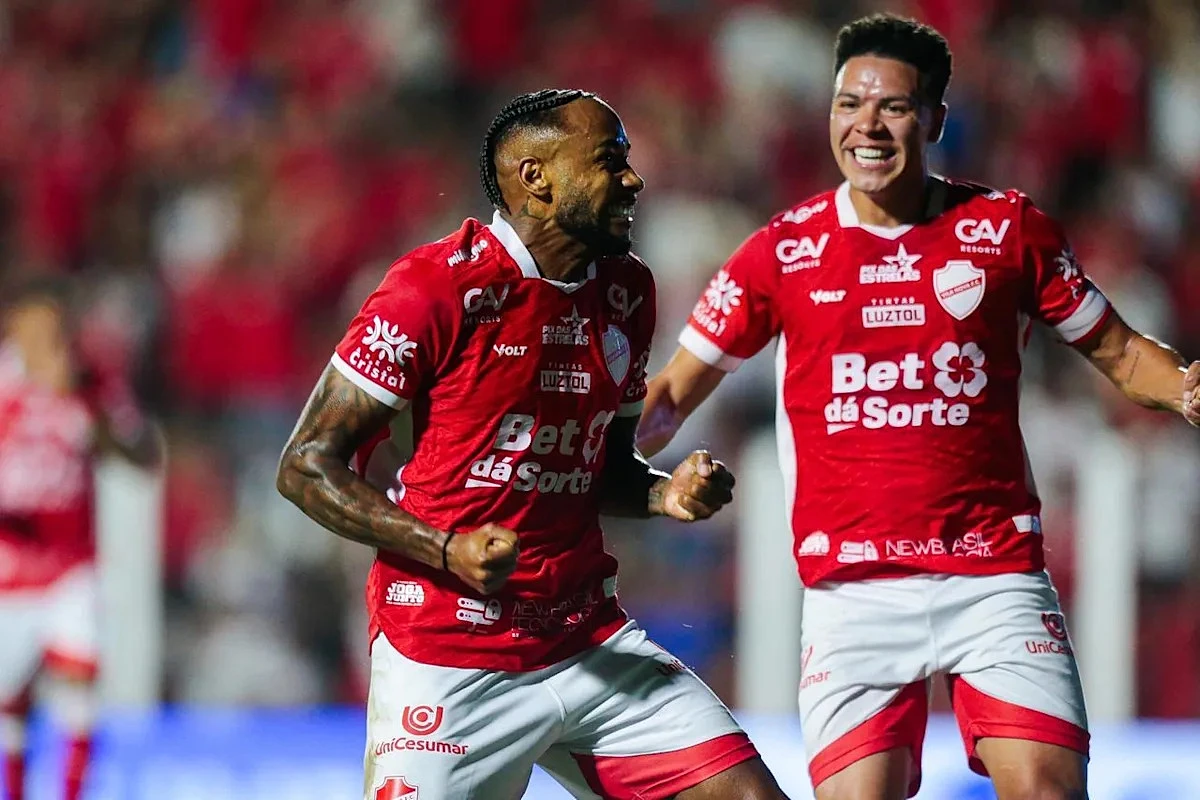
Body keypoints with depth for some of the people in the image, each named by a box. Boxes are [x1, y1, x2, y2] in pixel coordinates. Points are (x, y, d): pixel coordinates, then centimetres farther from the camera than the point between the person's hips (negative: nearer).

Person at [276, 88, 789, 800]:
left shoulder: (627, 292, 10)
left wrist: (665, 494, 1)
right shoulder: (441, 287, -11)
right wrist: (448, 550, -22)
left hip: (590, 646, 6)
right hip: (447, 667, -6)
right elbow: (308, 466, -10)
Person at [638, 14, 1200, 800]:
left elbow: (1118, 351, 13)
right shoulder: (784, 249, 5)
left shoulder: (1009, 227, 5)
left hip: (996, 577, 0)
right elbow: (671, 396, 11)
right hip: (854, 591, 0)